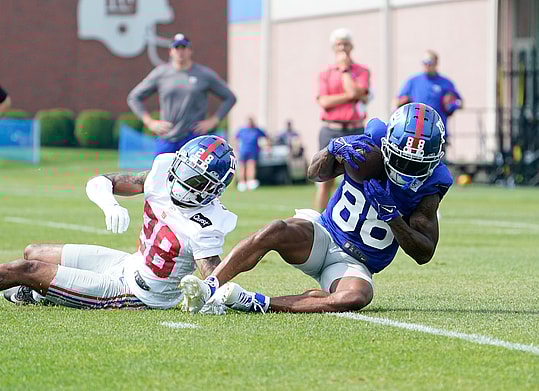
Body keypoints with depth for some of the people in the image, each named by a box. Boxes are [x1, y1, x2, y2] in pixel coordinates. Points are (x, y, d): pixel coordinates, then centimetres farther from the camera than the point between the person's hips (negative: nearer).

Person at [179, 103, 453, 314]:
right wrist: (336, 149, -27)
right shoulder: (368, 148, -4)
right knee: (277, 231, -33)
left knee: (356, 297, -37)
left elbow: (424, 254, -7)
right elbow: (317, 173, -4)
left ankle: (257, 303, -37)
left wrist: (393, 216, -23)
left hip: (354, 265, -1)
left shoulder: (428, 188, -6)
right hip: (323, 234, 1)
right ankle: (208, 288, -35)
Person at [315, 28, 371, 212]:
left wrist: (344, 67, -3)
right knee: (326, 181, -1)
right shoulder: (325, 74, 10)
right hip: (331, 132, 1)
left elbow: (355, 91, -12)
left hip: (354, 132, 0)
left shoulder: (362, 71, 8)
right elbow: (324, 102, -5)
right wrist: (350, 96, -11)